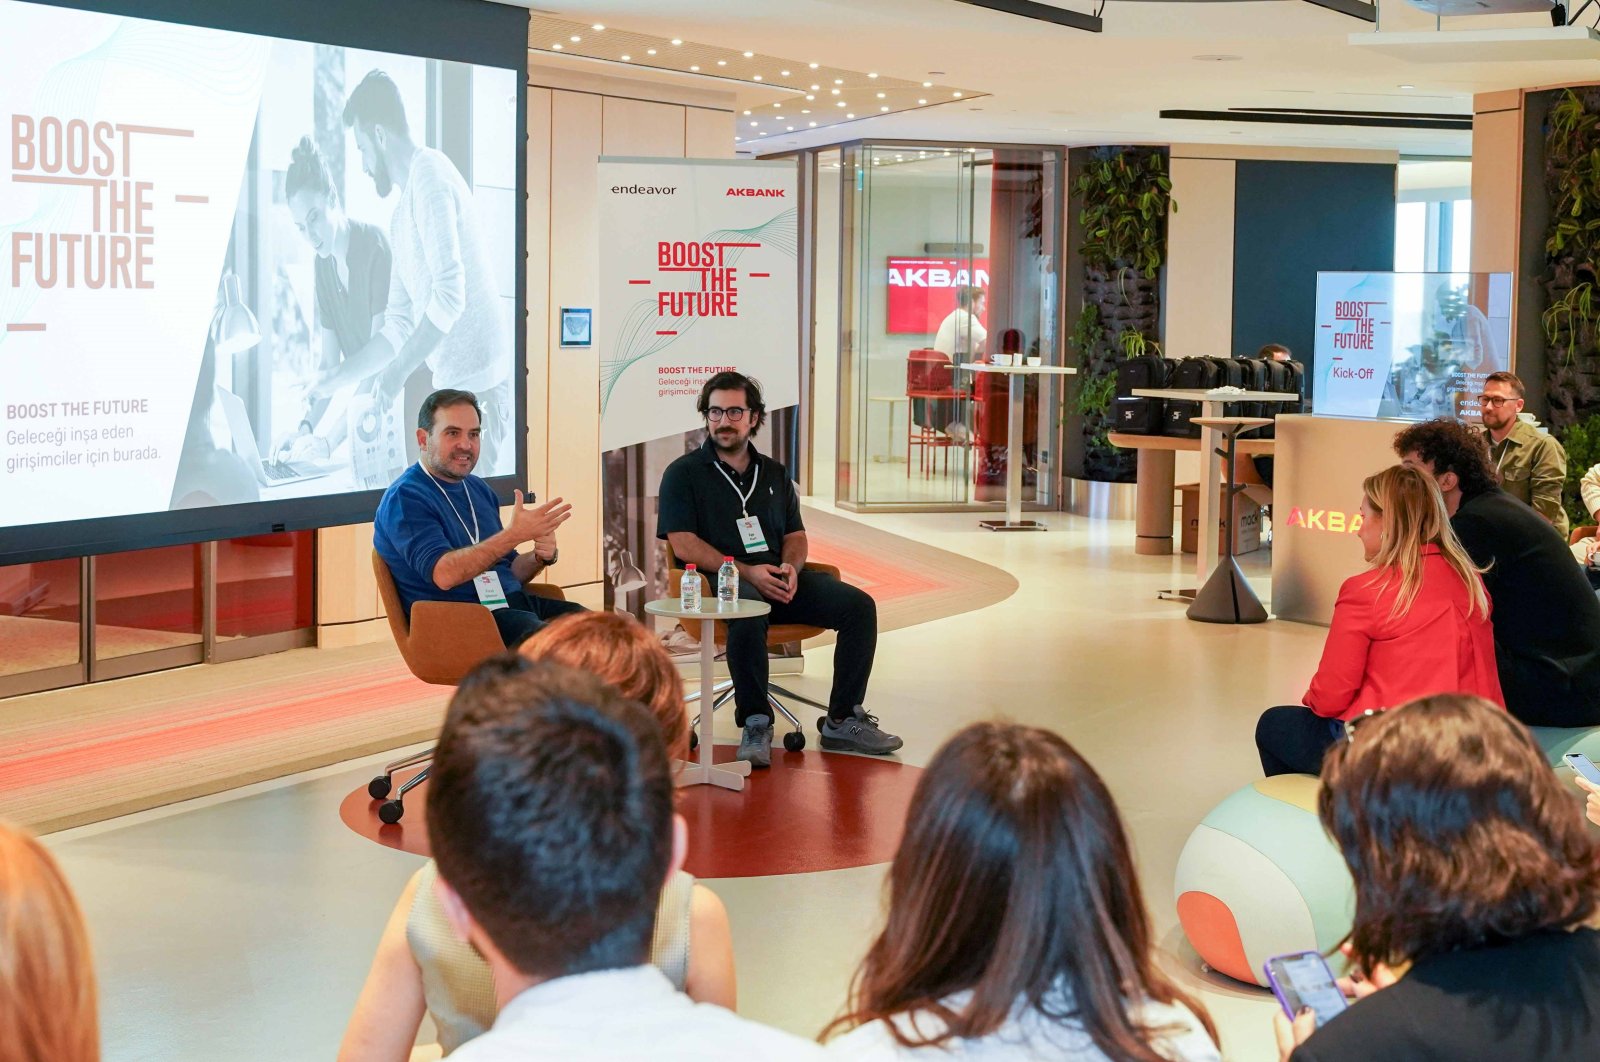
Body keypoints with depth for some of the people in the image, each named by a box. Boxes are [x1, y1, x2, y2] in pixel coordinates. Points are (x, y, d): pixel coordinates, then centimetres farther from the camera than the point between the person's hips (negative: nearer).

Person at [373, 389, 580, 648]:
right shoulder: (404, 498, -5)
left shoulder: (478, 489, 20)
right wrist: (515, 534, -25)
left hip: (512, 605, 8)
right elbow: (443, 574, -21)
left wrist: (541, 558, 2)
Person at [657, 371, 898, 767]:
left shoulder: (774, 474, 23)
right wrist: (747, 572, -16)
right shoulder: (683, 474, 6)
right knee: (748, 613, -40)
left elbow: (795, 534, 21)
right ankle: (755, 726, -30)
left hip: (778, 579, 5)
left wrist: (790, 567, -4)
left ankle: (842, 721, -9)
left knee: (858, 605, -15)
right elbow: (683, 544, -5)